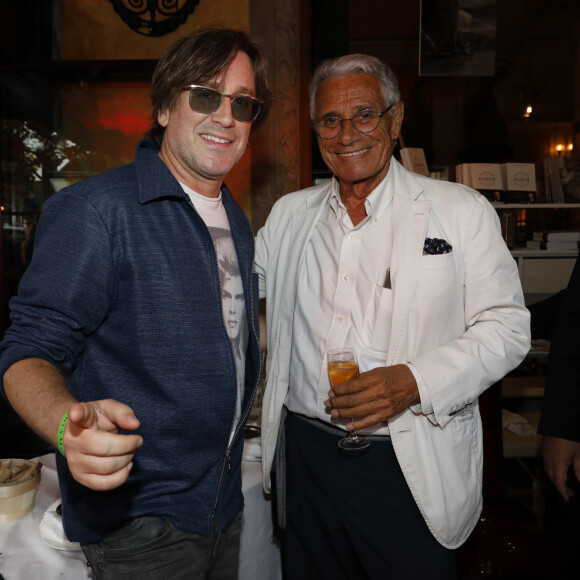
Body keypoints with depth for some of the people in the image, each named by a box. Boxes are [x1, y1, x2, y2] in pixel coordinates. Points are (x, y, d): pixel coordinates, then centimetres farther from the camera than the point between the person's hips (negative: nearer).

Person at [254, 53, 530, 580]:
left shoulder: (462, 211, -4)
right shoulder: (289, 214, 7)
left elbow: (508, 326, -5)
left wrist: (414, 381, -20)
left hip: (410, 471, -2)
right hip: (305, 454, 4)